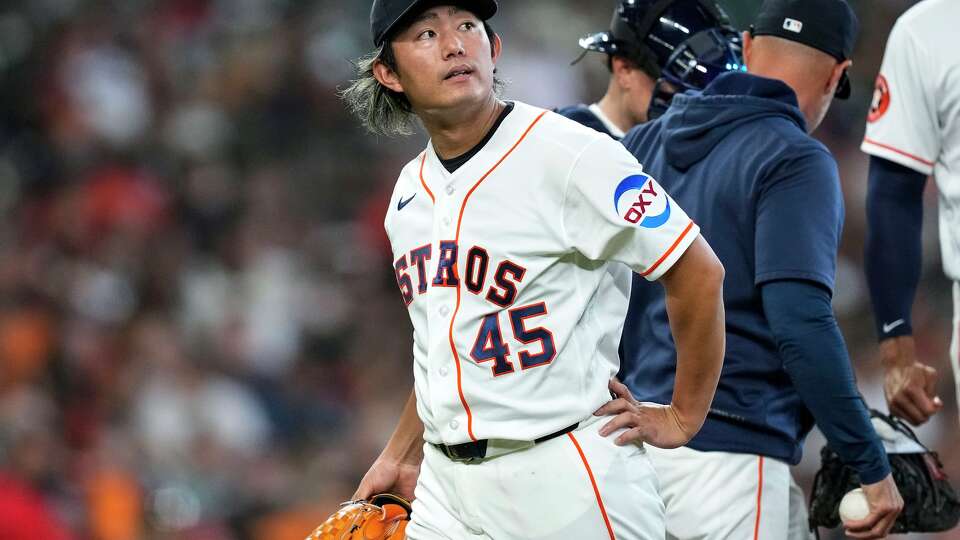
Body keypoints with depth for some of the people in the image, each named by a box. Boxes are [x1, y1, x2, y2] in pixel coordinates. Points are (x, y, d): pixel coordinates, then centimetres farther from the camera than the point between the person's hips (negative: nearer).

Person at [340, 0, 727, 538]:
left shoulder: (570, 155, -12)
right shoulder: (412, 191, 13)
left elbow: (700, 272, -12)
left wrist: (684, 417, -7)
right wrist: (401, 456, 20)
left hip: (566, 478, -7)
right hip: (446, 487, 7)